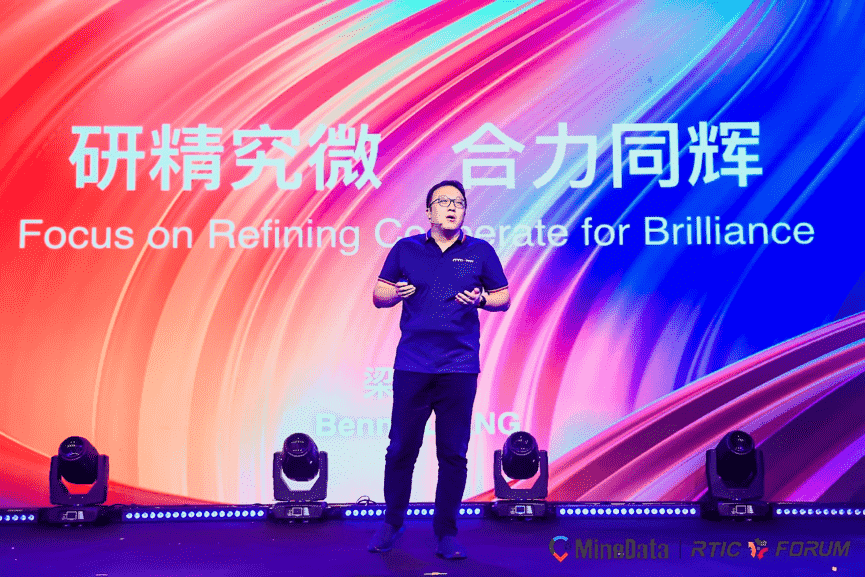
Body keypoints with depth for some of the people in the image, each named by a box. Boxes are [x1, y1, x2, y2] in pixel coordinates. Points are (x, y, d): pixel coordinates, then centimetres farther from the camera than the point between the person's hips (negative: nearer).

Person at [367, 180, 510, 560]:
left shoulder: (481, 252, 8)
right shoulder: (405, 249, 10)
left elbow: (504, 299, 12)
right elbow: (378, 296, 13)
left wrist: (481, 299, -9)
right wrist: (396, 292, -9)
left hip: (459, 367, 0)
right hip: (412, 366, 1)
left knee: (453, 453, 2)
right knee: (401, 449, 5)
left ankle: (446, 532, 14)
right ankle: (392, 524, 22)